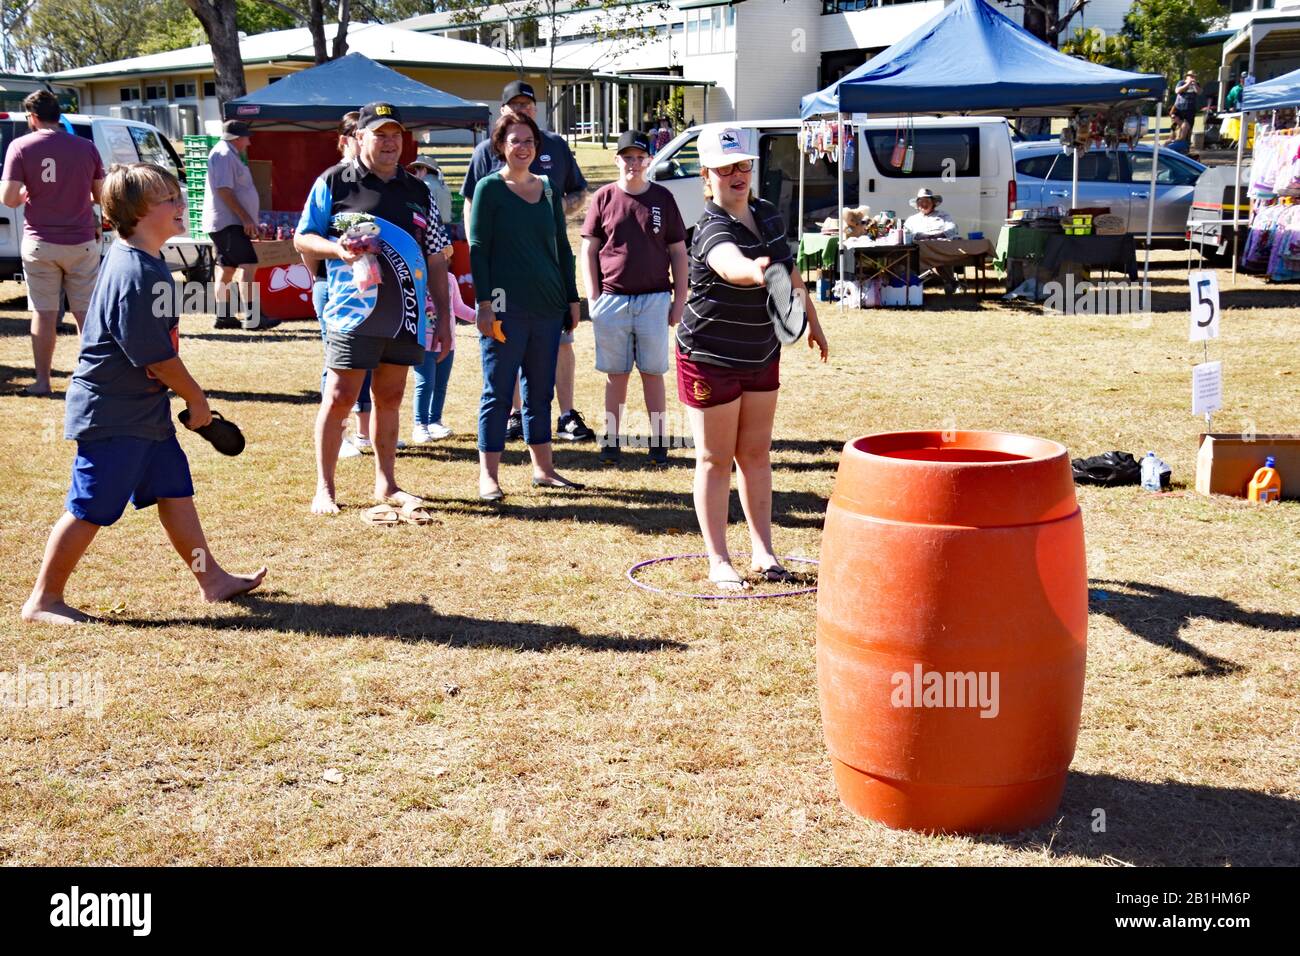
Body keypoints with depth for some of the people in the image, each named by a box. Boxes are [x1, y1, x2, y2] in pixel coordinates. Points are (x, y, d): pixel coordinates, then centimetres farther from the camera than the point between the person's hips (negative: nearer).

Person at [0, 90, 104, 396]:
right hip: (82, 242, 1)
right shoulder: (86, 147, 0)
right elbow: (101, 196, 6)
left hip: (40, 243, -1)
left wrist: (27, 194, 11)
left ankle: (42, 380, 10)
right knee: (86, 312, 8)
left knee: (43, 313, 6)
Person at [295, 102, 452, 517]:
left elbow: (435, 259, 17)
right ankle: (324, 488, 4)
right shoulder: (334, 182, 3)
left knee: (389, 399, 11)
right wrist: (338, 249, -17)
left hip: (407, 317, 4)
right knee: (339, 398, -5)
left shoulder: (418, 192, 15)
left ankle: (385, 484, 20)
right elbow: (303, 238, 4)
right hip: (354, 311, -4)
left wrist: (443, 317, 12)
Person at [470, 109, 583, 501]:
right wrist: (484, 303, -13)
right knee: (498, 392, -2)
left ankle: (542, 468, 21)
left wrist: (572, 298, 13)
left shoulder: (548, 189, 13)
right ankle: (488, 476, 3)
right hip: (505, 306, -5)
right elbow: (478, 249, -5)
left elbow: (562, 247, 17)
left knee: (541, 391, 11)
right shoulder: (489, 188, -1)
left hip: (547, 306, 5)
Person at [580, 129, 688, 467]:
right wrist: (593, 298, -1)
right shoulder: (604, 197, 4)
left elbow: (678, 252, 8)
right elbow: (588, 250, 6)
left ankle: (659, 440, 11)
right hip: (612, 298, 0)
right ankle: (611, 439, 13)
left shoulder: (663, 198, 6)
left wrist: (680, 299, 3)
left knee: (653, 372, 4)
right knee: (615, 373, 6)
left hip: (654, 299, 0)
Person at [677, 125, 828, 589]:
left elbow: (790, 272, 17)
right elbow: (732, 266, -47)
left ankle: (763, 551, 24)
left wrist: (812, 320, 24)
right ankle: (719, 561, 12)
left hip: (761, 355, 7)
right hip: (711, 358, -7)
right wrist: (757, 271, -68)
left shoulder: (768, 215, 1)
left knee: (756, 453, 14)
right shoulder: (712, 230, -23)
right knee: (715, 459, 3)